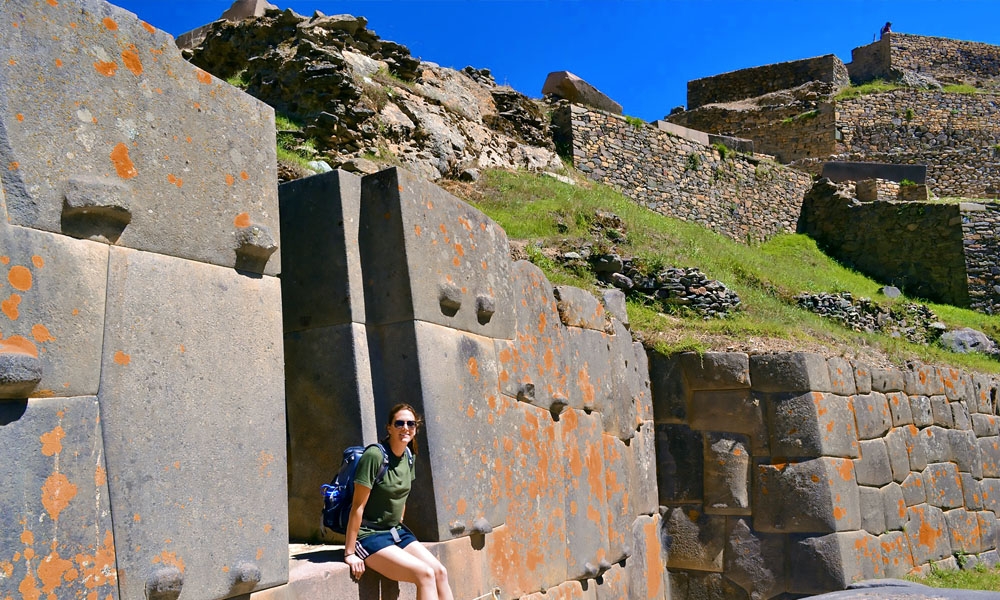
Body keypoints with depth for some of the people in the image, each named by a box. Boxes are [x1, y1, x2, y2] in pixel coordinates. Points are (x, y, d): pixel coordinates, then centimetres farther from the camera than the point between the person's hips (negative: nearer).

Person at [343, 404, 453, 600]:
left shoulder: (408, 458, 5)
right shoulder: (374, 455, -19)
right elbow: (358, 506, -18)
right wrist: (350, 553, -17)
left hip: (397, 531, 8)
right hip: (370, 536, -7)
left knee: (440, 572, -9)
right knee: (425, 574, -21)